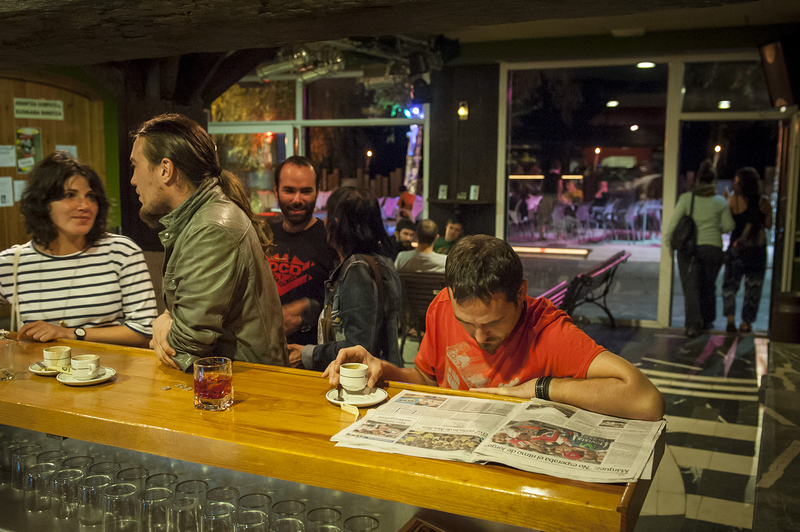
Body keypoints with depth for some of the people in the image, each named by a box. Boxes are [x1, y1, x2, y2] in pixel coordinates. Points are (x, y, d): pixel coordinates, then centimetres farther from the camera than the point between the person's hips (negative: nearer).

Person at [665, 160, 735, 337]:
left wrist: (668, 239, 4)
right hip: (712, 248, 1)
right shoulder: (720, 201, 0)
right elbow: (729, 226, 1)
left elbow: (674, 221, -6)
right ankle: (707, 320, 26)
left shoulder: (686, 198, -3)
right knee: (708, 286, 17)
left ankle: (693, 323, -12)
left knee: (691, 286, 0)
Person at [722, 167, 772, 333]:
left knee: (729, 285, 9)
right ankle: (746, 321, 13)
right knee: (753, 288, 12)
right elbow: (769, 224, 6)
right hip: (758, 250, 2)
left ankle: (730, 318, -6)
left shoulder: (735, 200, -9)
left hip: (737, 249, -2)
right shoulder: (764, 202, -2)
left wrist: (726, 201, 6)